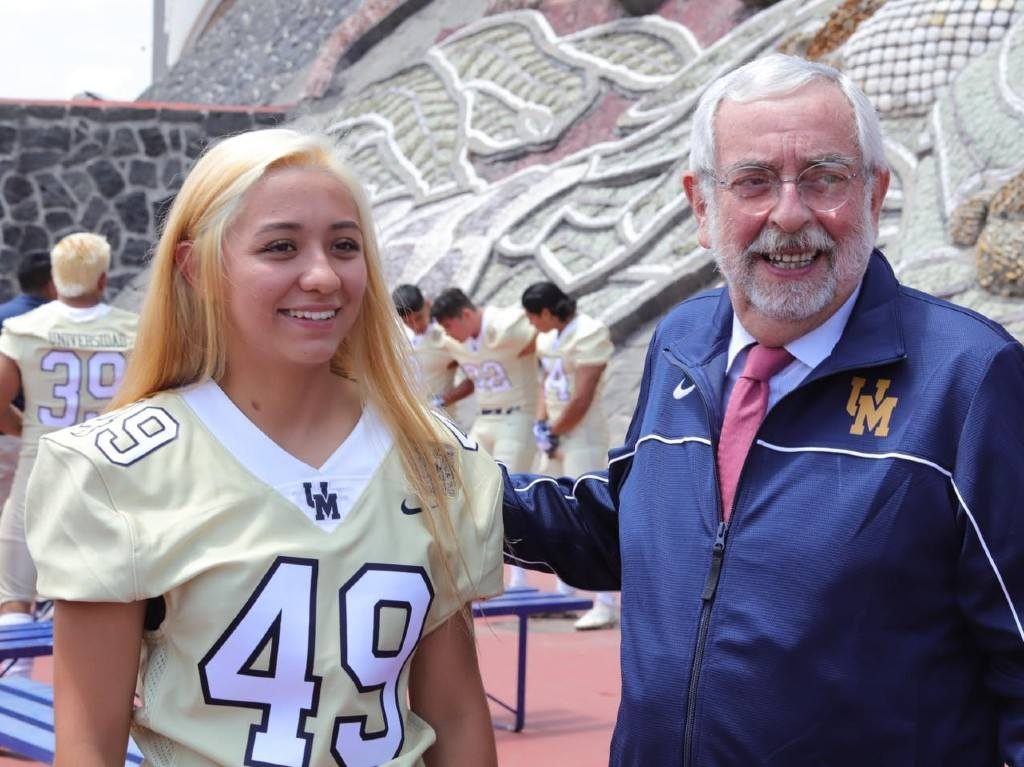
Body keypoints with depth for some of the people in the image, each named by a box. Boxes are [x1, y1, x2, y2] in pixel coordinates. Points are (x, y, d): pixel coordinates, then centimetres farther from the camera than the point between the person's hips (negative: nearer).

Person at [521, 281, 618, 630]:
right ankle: (565, 594, 28)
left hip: (583, 437, -10)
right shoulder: (548, 337, 12)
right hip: (557, 437, 10)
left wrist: (554, 432, -9)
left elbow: (582, 399, -19)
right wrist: (541, 424, -1)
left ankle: (606, 605, -12)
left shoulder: (588, 334, -16)